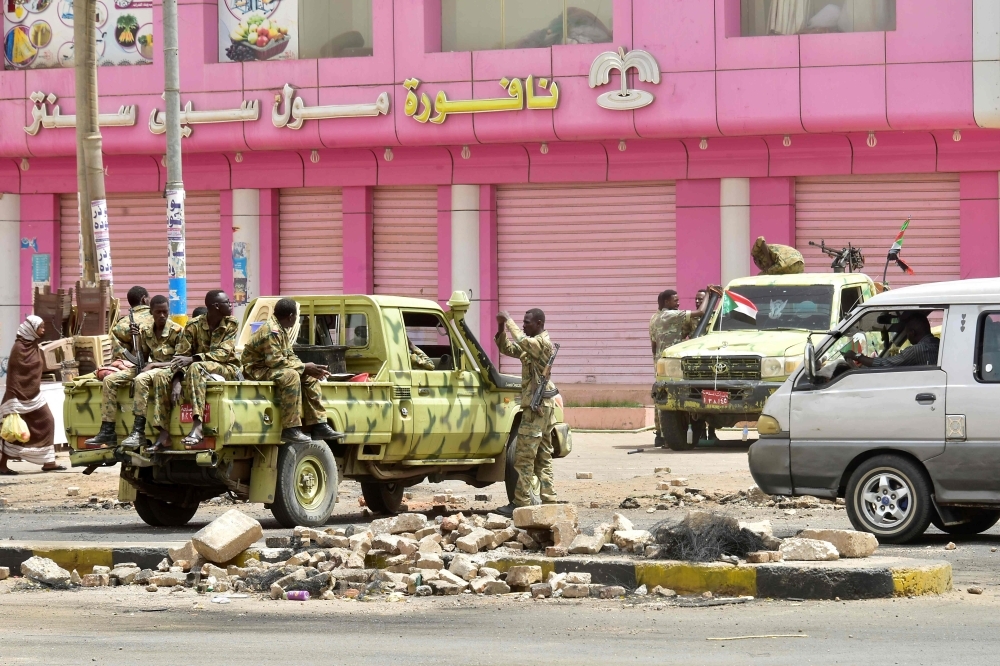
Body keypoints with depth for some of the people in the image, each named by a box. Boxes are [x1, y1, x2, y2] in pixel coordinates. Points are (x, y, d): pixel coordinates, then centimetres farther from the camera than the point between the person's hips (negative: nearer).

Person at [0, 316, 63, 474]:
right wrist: (15, 400, -21)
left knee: (46, 423, 6)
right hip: (20, 396, -9)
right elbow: (14, 375, -18)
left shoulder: (33, 346, 10)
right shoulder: (19, 348, -16)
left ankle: (48, 462, 9)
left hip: (33, 394, 9)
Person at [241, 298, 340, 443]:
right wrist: (304, 367, -20)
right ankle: (291, 430, -35)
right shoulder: (271, 332, -21)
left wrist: (309, 369, -5)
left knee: (310, 378, 5)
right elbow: (275, 361, -27)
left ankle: (318, 425, 1)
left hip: (269, 369, 11)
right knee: (291, 376, -34)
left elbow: (290, 356, 12)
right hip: (256, 370, -11)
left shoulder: (283, 330, 11)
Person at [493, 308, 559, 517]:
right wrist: (501, 329, 4)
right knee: (543, 457, 10)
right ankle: (549, 501, 10)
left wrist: (509, 321, -19)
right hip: (542, 405, 11)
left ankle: (521, 503, -8)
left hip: (537, 405, -11)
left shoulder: (543, 343, -12)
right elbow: (508, 349, 20)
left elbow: (522, 341, -30)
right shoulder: (532, 344, 18)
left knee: (524, 457, -9)